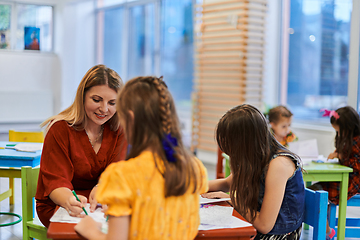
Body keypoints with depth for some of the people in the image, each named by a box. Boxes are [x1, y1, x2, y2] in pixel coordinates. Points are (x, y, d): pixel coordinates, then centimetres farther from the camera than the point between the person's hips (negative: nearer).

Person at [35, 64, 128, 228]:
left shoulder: (119, 131, 1)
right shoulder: (60, 129, -11)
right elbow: (56, 181, -19)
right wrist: (69, 201, -44)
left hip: (99, 206, 5)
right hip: (57, 208, -4)